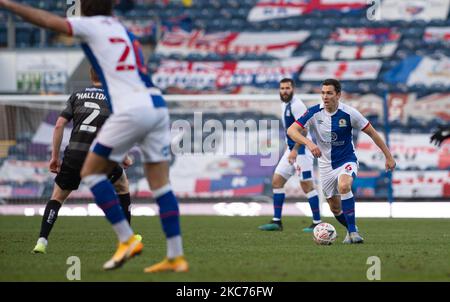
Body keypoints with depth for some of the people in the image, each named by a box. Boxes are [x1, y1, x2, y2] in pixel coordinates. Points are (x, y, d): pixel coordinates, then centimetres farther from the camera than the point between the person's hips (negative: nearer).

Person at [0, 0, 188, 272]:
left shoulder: (93, 25, 3)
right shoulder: (125, 32, 24)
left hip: (133, 110, -7)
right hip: (158, 106, 7)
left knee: (91, 171, 6)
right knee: (161, 185, 7)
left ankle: (128, 239, 0)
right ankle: (176, 257, 3)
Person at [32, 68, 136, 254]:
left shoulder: (77, 96, 15)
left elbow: (59, 125, 7)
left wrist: (55, 157, 12)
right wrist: (124, 158, 11)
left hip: (73, 154, 2)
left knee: (57, 197, 16)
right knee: (123, 187, 25)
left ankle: (42, 241, -1)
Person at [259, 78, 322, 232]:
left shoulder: (296, 105, -15)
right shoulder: (284, 104, 13)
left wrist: (295, 150, -25)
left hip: (302, 149, -10)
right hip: (292, 148, 10)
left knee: (307, 185, -8)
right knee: (277, 181, 6)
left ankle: (317, 223, -2)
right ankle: (276, 221, 8)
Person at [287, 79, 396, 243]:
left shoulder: (349, 113, -17)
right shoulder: (314, 112, -13)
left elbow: (372, 132, -6)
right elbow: (291, 130, -20)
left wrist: (388, 156, -4)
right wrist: (308, 142, -38)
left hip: (347, 161, -3)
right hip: (326, 166, 3)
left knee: (343, 186, -35)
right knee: (335, 208, 9)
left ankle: (353, 231, -26)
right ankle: (351, 230, 39)